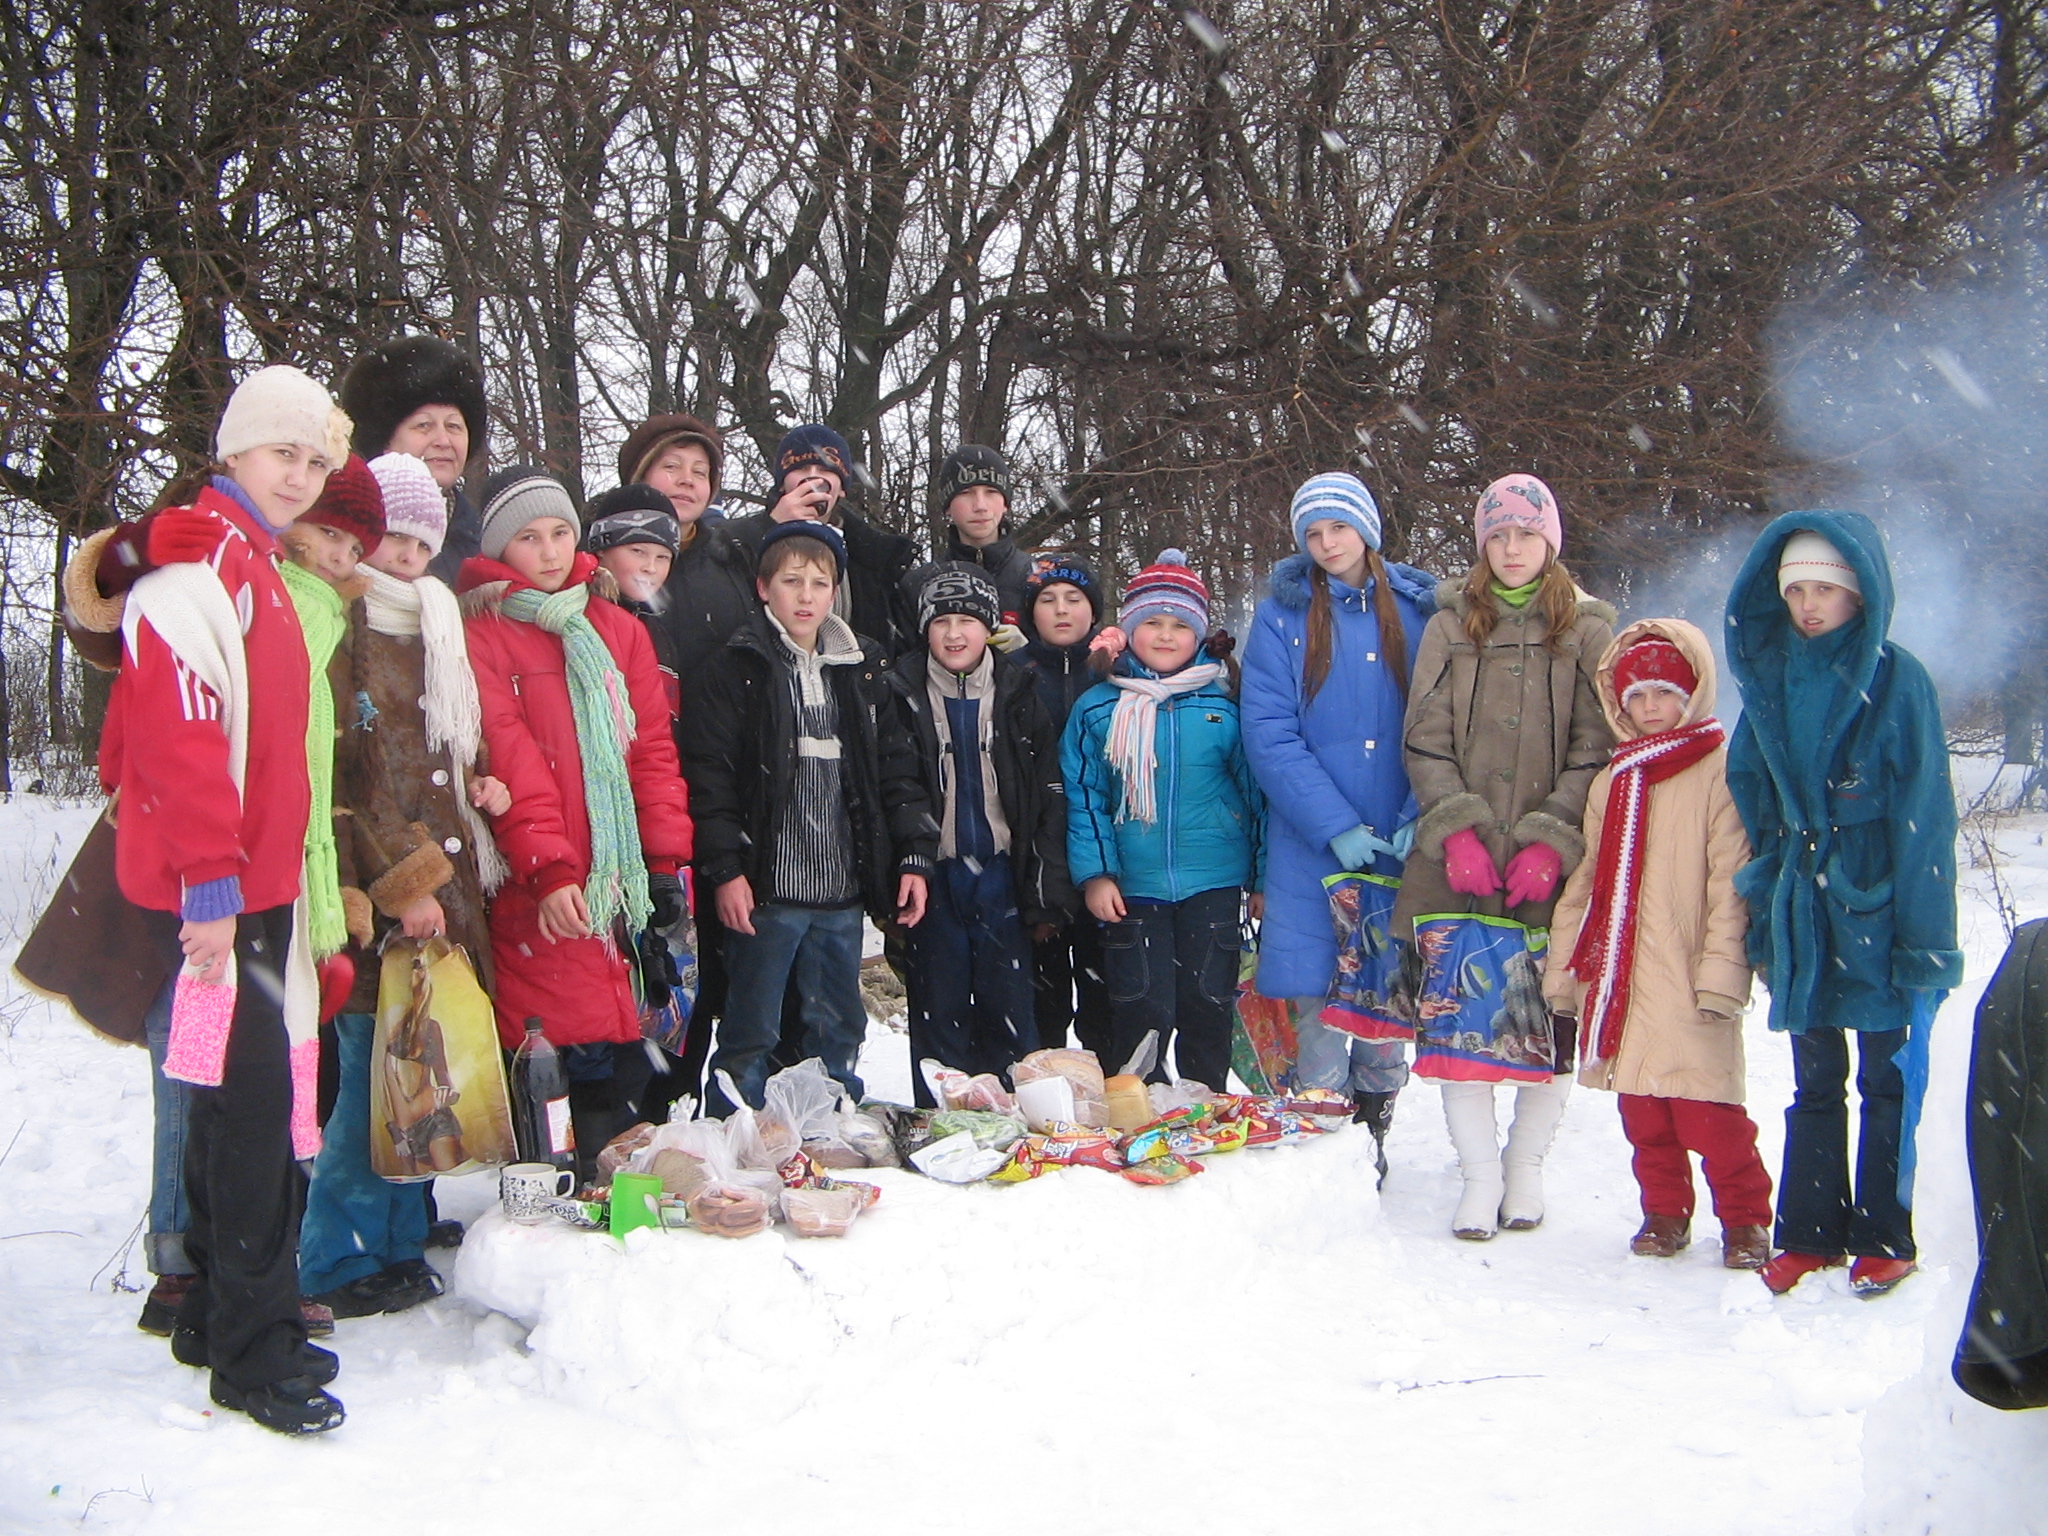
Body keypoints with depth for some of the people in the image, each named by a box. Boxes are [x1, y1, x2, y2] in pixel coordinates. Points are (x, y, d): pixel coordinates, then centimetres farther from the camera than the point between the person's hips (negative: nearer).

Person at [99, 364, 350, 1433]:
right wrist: (209, 882, -23)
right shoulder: (198, 561, -12)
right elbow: (177, 729, -20)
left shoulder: (256, 565, 19)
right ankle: (253, 1352, -2)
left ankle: (215, 1315, 27)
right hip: (214, 887, -10)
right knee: (252, 1094, -9)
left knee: (239, 1097, 15)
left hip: (255, 876, 10)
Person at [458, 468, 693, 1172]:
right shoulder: (481, 636, 1)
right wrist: (548, 869, -19)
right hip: (545, 899, -5)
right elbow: (508, 763, -9)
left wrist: (665, 858, 5)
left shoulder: (619, 630, 18)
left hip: (624, 885, 5)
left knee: (625, 1066, 6)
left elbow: (653, 747, 14)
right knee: (571, 1063, -8)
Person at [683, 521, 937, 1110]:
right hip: (765, 890, -5)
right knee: (749, 1037, 2)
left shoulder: (862, 669, 13)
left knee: (838, 1037, 13)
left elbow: (895, 768, 14)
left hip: (843, 891, 5)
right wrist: (725, 869, -14)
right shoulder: (740, 668, -2)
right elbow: (709, 772, -8)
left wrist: (914, 857, 6)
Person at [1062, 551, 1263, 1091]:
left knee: (1209, 1009, 7)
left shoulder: (1224, 705, 2)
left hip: (1214, 884, 1)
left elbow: (1257, 789, 6)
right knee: (1143, 1013, -1)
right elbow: (1082, 796, 4)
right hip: (1133, 887, 0)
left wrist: (1265, 878, 4)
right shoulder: (1096, 708, 3)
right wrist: (1093, 873, -5)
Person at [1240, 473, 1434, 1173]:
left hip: (1403, 845, 1)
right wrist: (1336, 827, -14)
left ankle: (1372, 1133, 22)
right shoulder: (1282, 615, 2)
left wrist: (1420, 820, -12)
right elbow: (1269, 734, -6)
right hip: (1311, 849, -1)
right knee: (1316, 996, -1)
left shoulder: (1420, 610, 5)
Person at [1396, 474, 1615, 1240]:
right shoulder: (1451, 624, 10)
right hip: (1459, 861, 1)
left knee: (1552, 1021, 2)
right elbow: (1424, 739, 4)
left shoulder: (1587, 629, 6)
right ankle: (1480, 1172, 7)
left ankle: (1526, 1164, 19)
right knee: (1458, 1016, -5)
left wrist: (1551, 842, -11)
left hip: (1555, 862, 0)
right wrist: (1457, 829, -9)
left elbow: (1598, 750, 0)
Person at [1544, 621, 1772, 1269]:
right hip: (1622, 981, 5)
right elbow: (1587, 881, 19)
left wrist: (1722, 971, -15)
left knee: (1706, 1111, -5)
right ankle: (1664, 1212, 25)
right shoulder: (1611, 783, 16)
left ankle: (1745, 1220, 12)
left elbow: (1731, 880, -9)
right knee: (1643, 1114, 10)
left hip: (1689, 982, -5)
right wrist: (1562, 965, 16)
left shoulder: (1720, 770, -2)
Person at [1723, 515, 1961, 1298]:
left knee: (1888, 1080, 6)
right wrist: (1761, 923, 7)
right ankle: (1809, 1235, 20)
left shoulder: (1897, 680, -7)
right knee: (1814, 1082, 12)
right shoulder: (1770, 678, 7)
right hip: (1801, 912, 4)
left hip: (1876, 909, -4)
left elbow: (1925, 818, -9)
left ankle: (1885, 1239, 18)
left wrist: (1925, 946, -13)